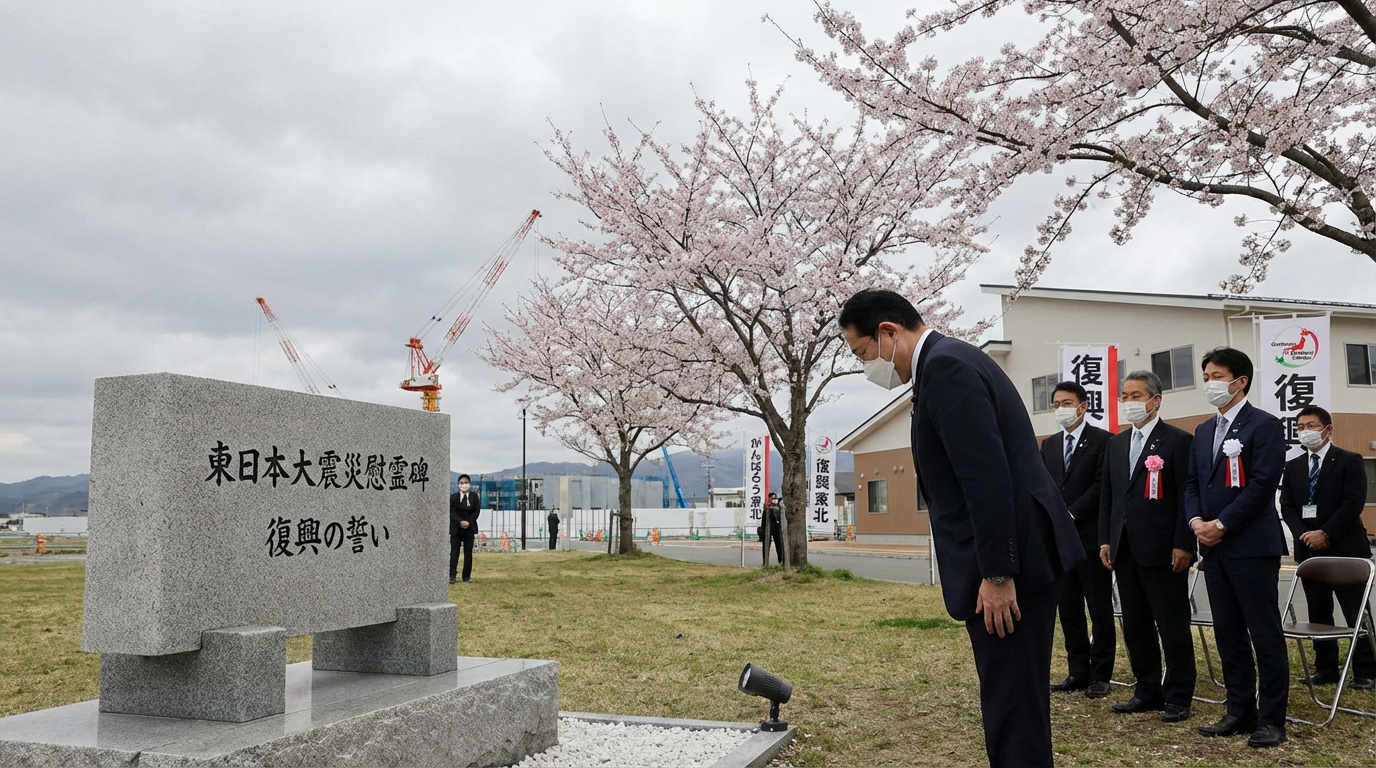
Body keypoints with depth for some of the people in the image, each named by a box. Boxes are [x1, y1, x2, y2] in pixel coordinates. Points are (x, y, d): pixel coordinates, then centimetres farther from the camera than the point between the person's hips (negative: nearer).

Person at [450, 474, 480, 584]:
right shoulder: (453, 497, 2)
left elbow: (476, 511, 0)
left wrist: (468, 522, -14)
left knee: (468, 552, 3)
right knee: (454, 552, -5)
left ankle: (466, 577, 7)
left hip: (469, 528, 1)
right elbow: (452, 512, -6)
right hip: (456, 528, -1)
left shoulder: (474, 496, 5)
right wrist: (460, 522, -20)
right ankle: (452, 576, -6)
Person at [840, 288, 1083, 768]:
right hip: (1014, 558, 10)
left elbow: (987, 478, -22)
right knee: (1011, 701, 17)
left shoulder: (944, 367, -15)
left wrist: (997, 575, -21)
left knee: (1013, 706, -2)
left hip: (1009, 562, -10)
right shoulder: (950, 361, 16)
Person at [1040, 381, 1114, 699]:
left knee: (1100, 610, 2)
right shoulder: (1049, 445, 15)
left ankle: (1100, 675, 9)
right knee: (1069, 610, 9)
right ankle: (1078, 672, 16)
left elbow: (1101, 487, -11)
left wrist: (1070, 516, -14)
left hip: (1091, 537, -6)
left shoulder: (1102, 440, -4)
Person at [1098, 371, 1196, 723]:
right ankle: (1148, 691, 21)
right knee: (1135, 625, 11)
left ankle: (1178, 697, 12)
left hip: (1162, 549, -7)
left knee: (1173, 625, 2)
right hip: (1125, 549, 7)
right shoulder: (1117, 443, 14)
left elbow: (1187, 496, -10)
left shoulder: (1178, 440, -5)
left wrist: (1183, 545, -14)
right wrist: (1105, 540, 9)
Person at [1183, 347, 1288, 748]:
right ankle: (1240, 711, 19)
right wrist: (1196, 520, -3)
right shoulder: (1203, 431, 17)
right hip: (1214, 548, 8)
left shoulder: (1264, 425, -6)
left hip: (1252, 547, -7)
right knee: (1228, 635, 11)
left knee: (1265, 636, -1)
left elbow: (1262, 484, -15)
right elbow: (1192, 483, 15)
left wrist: (1222, 524, -16)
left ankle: (1271, 719, 6)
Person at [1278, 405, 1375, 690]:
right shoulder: (1292, 467, 13)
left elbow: (1353, 503, -10)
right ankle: (1326, 668, 16)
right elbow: (1287, 506, 7)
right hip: (1309, 550, 5)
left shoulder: (1349, 461, -1)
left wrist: (1325, 533, -17)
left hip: (1346, 549, -4)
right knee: (1318, 614, 9)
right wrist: (1303, 534, -10)